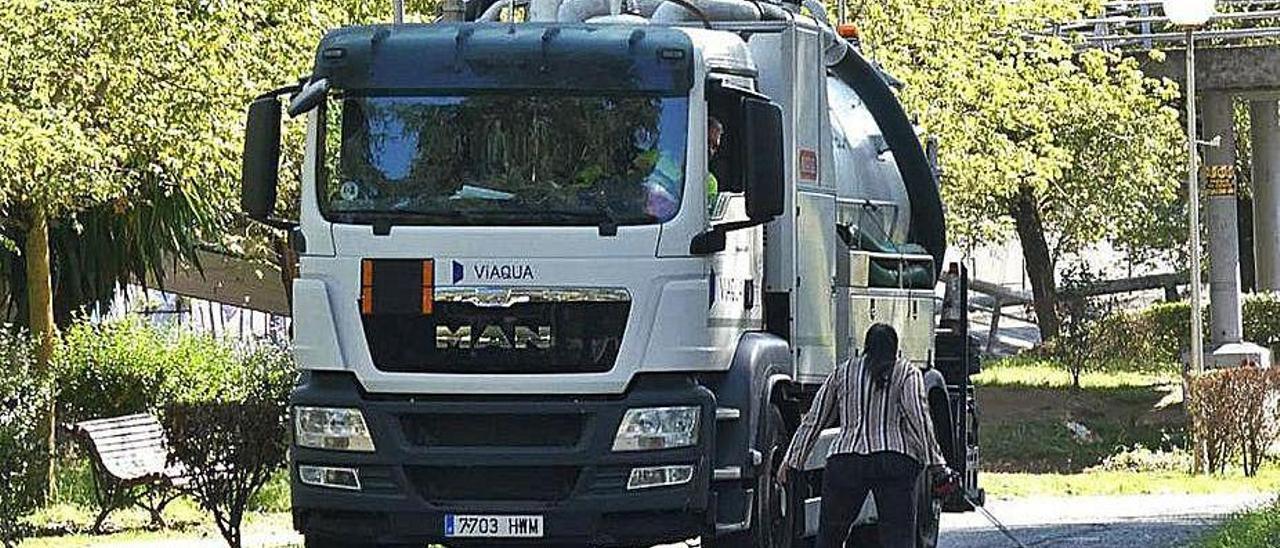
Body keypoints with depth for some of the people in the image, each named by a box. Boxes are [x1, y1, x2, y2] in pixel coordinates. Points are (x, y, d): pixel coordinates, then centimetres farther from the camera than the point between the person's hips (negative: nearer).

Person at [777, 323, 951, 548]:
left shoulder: (842, 372, 18)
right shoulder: (907, 372, 10)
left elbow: (813, 421, 19)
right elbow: (917, 415, -5)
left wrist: (792, 460, 24)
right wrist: (935, 462, -7)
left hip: (845, 462, 2)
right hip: (895, 462, -2)